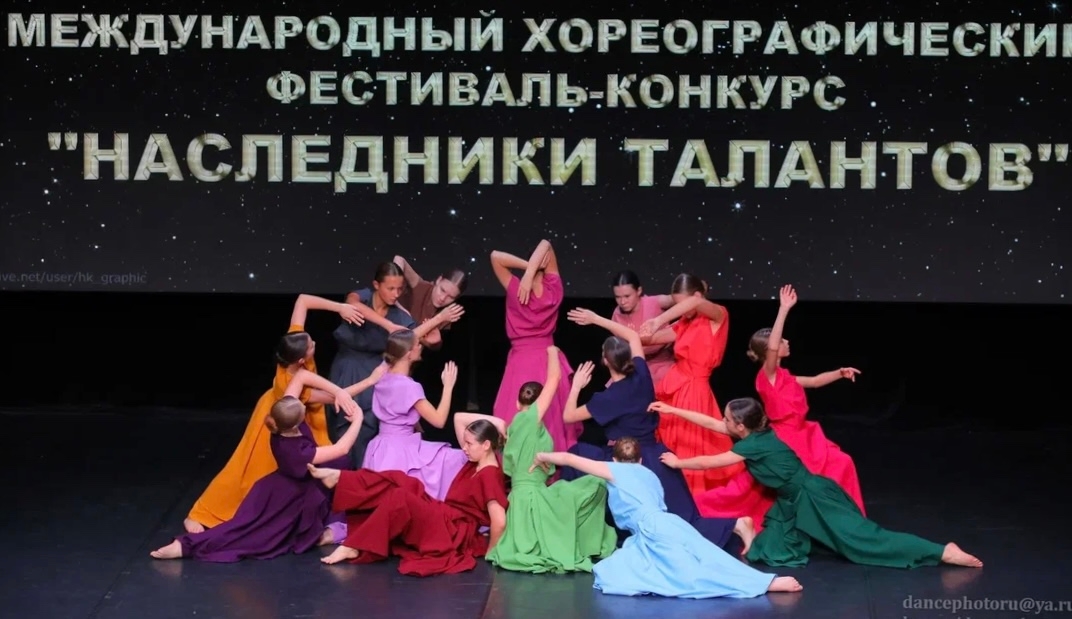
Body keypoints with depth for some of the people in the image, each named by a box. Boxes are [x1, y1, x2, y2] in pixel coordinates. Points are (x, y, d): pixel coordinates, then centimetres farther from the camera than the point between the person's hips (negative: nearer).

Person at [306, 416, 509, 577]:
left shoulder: (488, 476, -21)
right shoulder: (476, 462, 7)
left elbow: (499, 521, -28)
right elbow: (459, 418, 14)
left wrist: (490, 553, -17)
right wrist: (492, 422, 3)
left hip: (454, 532, -10)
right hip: (444, 517, 10)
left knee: (400, 500, -24)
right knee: (399, 483, -1)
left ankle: (353, 547, -20)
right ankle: (337, 477, -6)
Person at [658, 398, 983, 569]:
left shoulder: (753, 445, -16)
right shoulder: (755, 435, 8)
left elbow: (708, 463, -11)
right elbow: (710, 422, 17)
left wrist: (677, 463, 3)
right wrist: (672, 410, 16)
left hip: (813, 498, -9)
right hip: (796, 502, 9)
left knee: (863, 536, -12)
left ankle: (942, 552, -16)